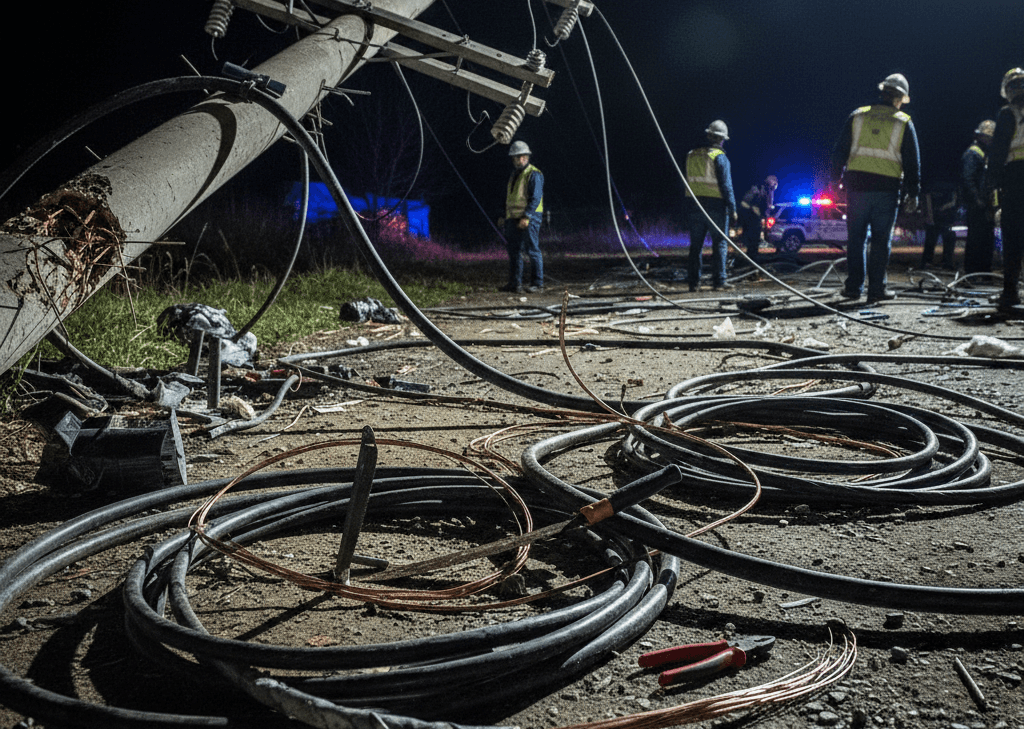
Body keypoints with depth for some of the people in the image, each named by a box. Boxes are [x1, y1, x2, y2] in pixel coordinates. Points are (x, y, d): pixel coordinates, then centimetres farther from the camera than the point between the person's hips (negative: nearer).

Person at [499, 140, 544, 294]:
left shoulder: (534, 175, -7)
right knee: (513, 251, 9)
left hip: (529, 218, -8)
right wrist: (504, 216, 21)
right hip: (513, 218, 8)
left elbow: (535, 198, -15)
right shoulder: (513, 175, 19)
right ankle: (515, 283, 15)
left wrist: (526, 217, -22)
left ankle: (538, 284, -3)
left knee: (532, 251, -8)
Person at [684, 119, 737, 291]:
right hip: (715, 206, -5)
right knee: (720, 243, 2)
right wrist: (732, 209, -7)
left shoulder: (691, 155, 9)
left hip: (694, 205, 5)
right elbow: (726, 186, -10)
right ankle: (718, 281, -1)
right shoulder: (720, 157, -8)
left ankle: (693, 281, 7)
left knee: (695, 245, 8)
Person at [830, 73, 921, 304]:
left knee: (856, 238, 8)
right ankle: (876, 289, 5)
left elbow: (839, 152, 7)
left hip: (857, 186, 1)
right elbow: (913, 162, 4)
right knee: (881, 241, 5)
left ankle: (854, 286, 9)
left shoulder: (857, 117, 5)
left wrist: (836, 178, 16)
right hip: (887, 189, -1)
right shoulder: (903, 123, 2)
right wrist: (913, 193, 10)